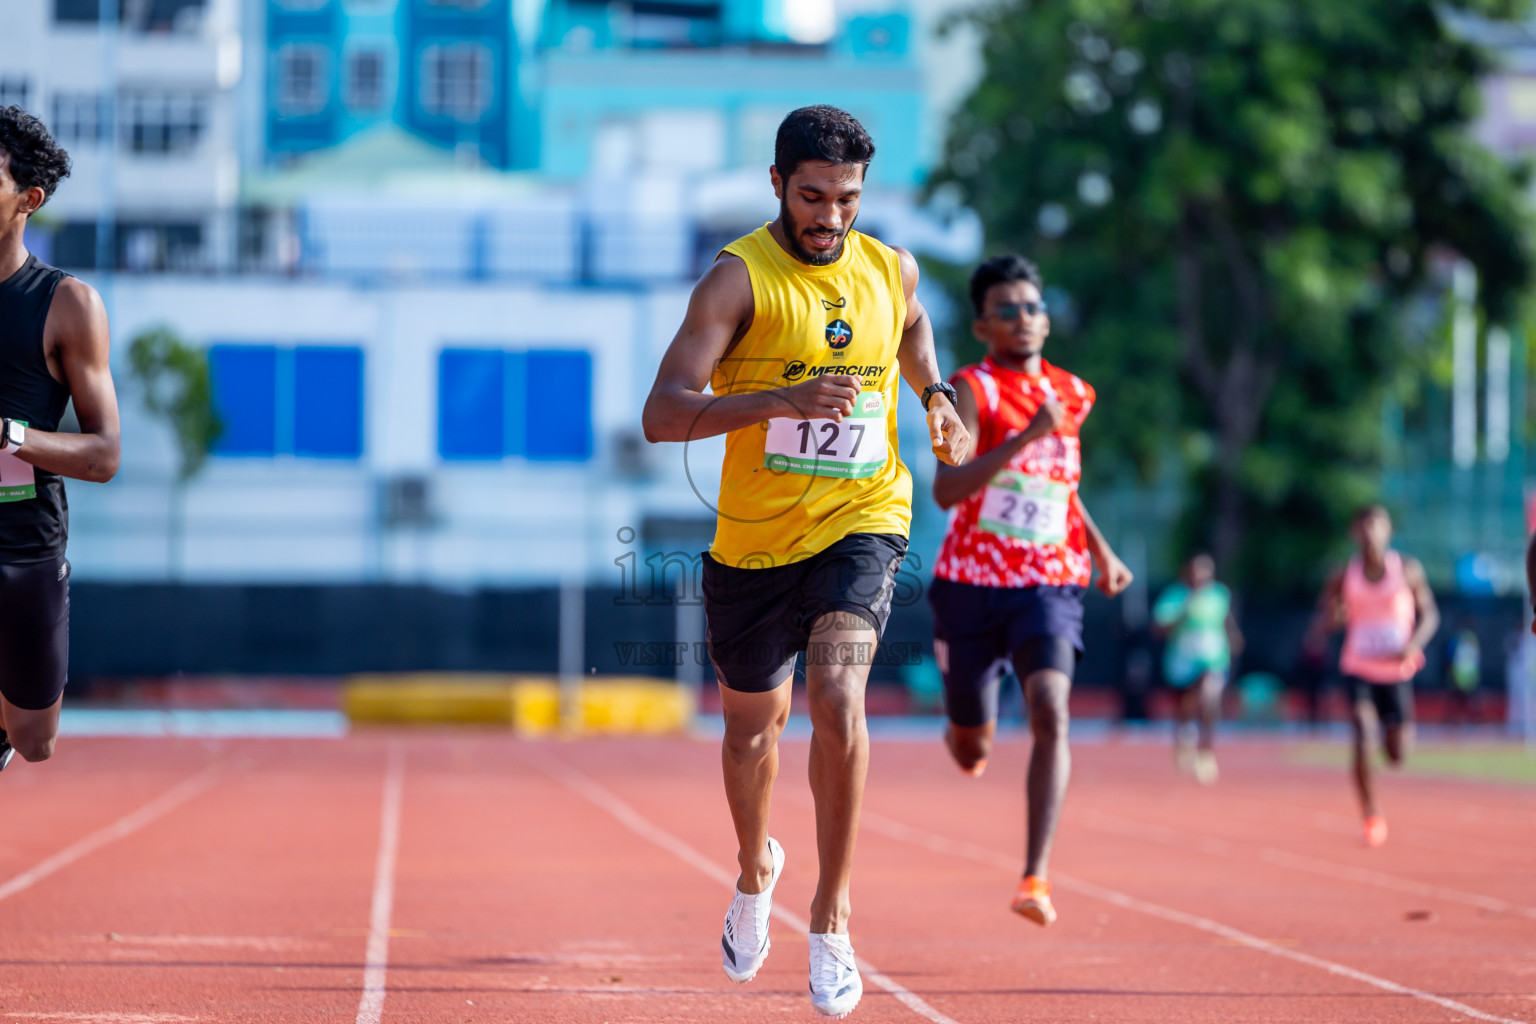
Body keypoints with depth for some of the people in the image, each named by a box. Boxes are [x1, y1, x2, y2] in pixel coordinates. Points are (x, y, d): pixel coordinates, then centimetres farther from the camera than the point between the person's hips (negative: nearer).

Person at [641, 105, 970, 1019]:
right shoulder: (740, 277, -12)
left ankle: (831, 915, -13)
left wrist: (936, 396, 8)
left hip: (861, 523, 0)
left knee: (837, 694, -24)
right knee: (752, 724, 18)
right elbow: (663, 414, -21)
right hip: (754, 539, 0)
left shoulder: (891, 271, 1)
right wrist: (783, 399, -34)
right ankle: (756, 868, 49)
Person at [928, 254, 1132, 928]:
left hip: (1049, 586, 2)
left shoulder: (1071, 396, 8)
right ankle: (968, 732, 53)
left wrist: (1100, 549, 19)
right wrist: (1028, 434, -32)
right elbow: (946, 490, -25)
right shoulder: (971, 391, -9)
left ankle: (1035, 877, -28)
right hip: (971, 585, -2)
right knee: (972, 751, 12)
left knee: (1051, 715, -23)